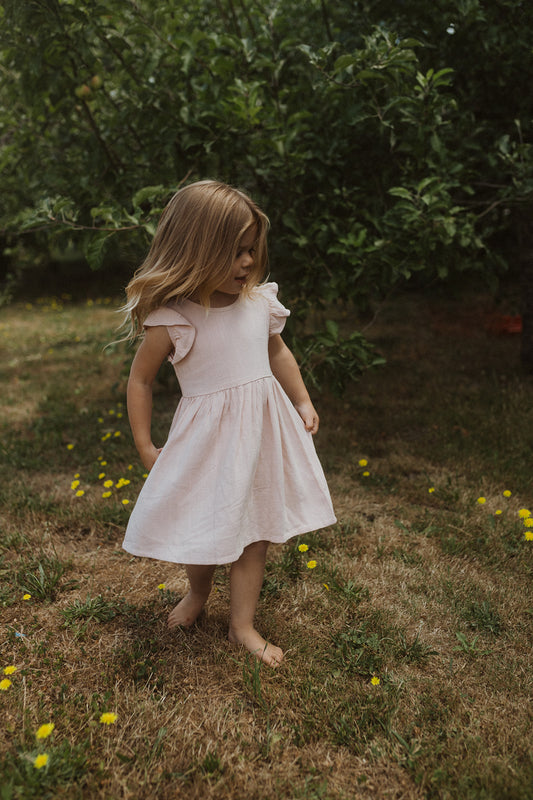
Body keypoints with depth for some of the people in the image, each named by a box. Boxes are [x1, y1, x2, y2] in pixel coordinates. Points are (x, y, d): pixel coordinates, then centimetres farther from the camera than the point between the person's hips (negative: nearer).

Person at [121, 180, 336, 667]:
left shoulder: (259, 302, -2)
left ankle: (242, 623, 28)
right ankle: (198, 590, 45)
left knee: (256, 527, 11)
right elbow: (141, 379, -4)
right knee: (199, 526, 10)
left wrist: (303, 403, 16)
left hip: (264, 429, 4)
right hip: (207, 438, -3)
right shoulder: (172, 320, -15)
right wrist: (145, 447, -3)